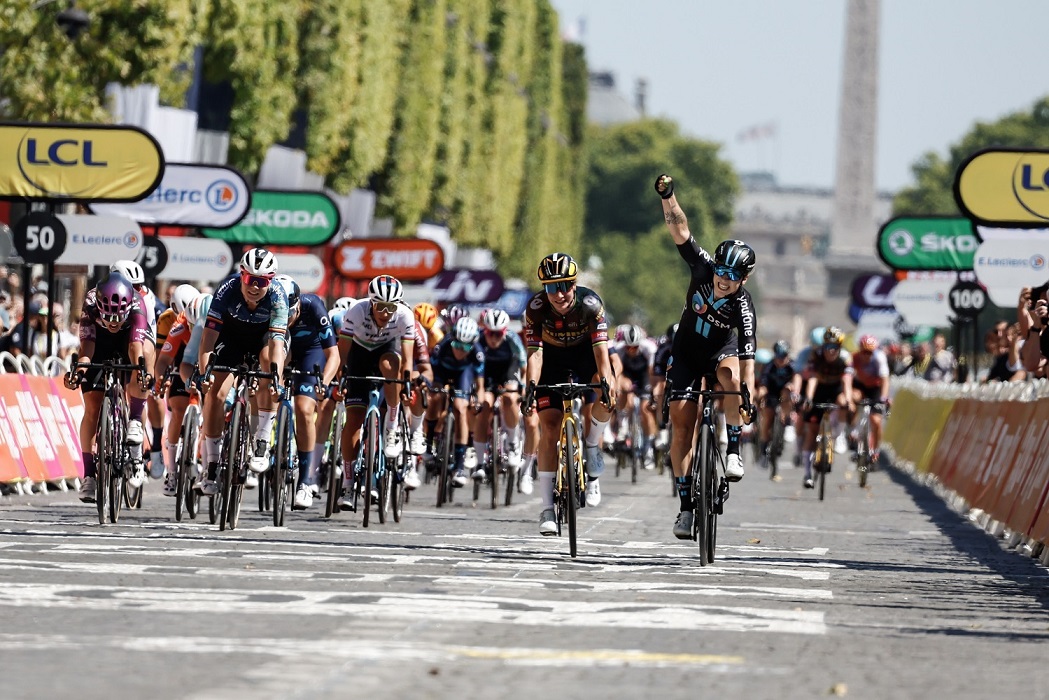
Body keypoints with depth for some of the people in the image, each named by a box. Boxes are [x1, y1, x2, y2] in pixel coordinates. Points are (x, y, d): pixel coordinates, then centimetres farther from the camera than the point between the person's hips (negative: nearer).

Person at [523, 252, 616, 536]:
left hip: (586, 355, 0)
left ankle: (592, 446, 2)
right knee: (549, 427, -12)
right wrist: (531, 385, -49)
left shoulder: (590, 304, -29)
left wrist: (607, 381, -51)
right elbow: (534, 352, -32)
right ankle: (547, 508, -8)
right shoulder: (536, 308, -27)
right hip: (553, 360, 0)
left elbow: (601, 350, -35)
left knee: (606, 400, -30)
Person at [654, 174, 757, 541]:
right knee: (682, 426, -7)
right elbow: (681, 231, -24)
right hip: (687, 354, 2)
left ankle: (733, 452, -29)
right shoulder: (703, 268, -21)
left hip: (721, 351, -2)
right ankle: (685, 504, -1)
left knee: (731, 372, -39)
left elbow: (748, 358, -33)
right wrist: (667, 197, -37)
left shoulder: (743, 306, -28)